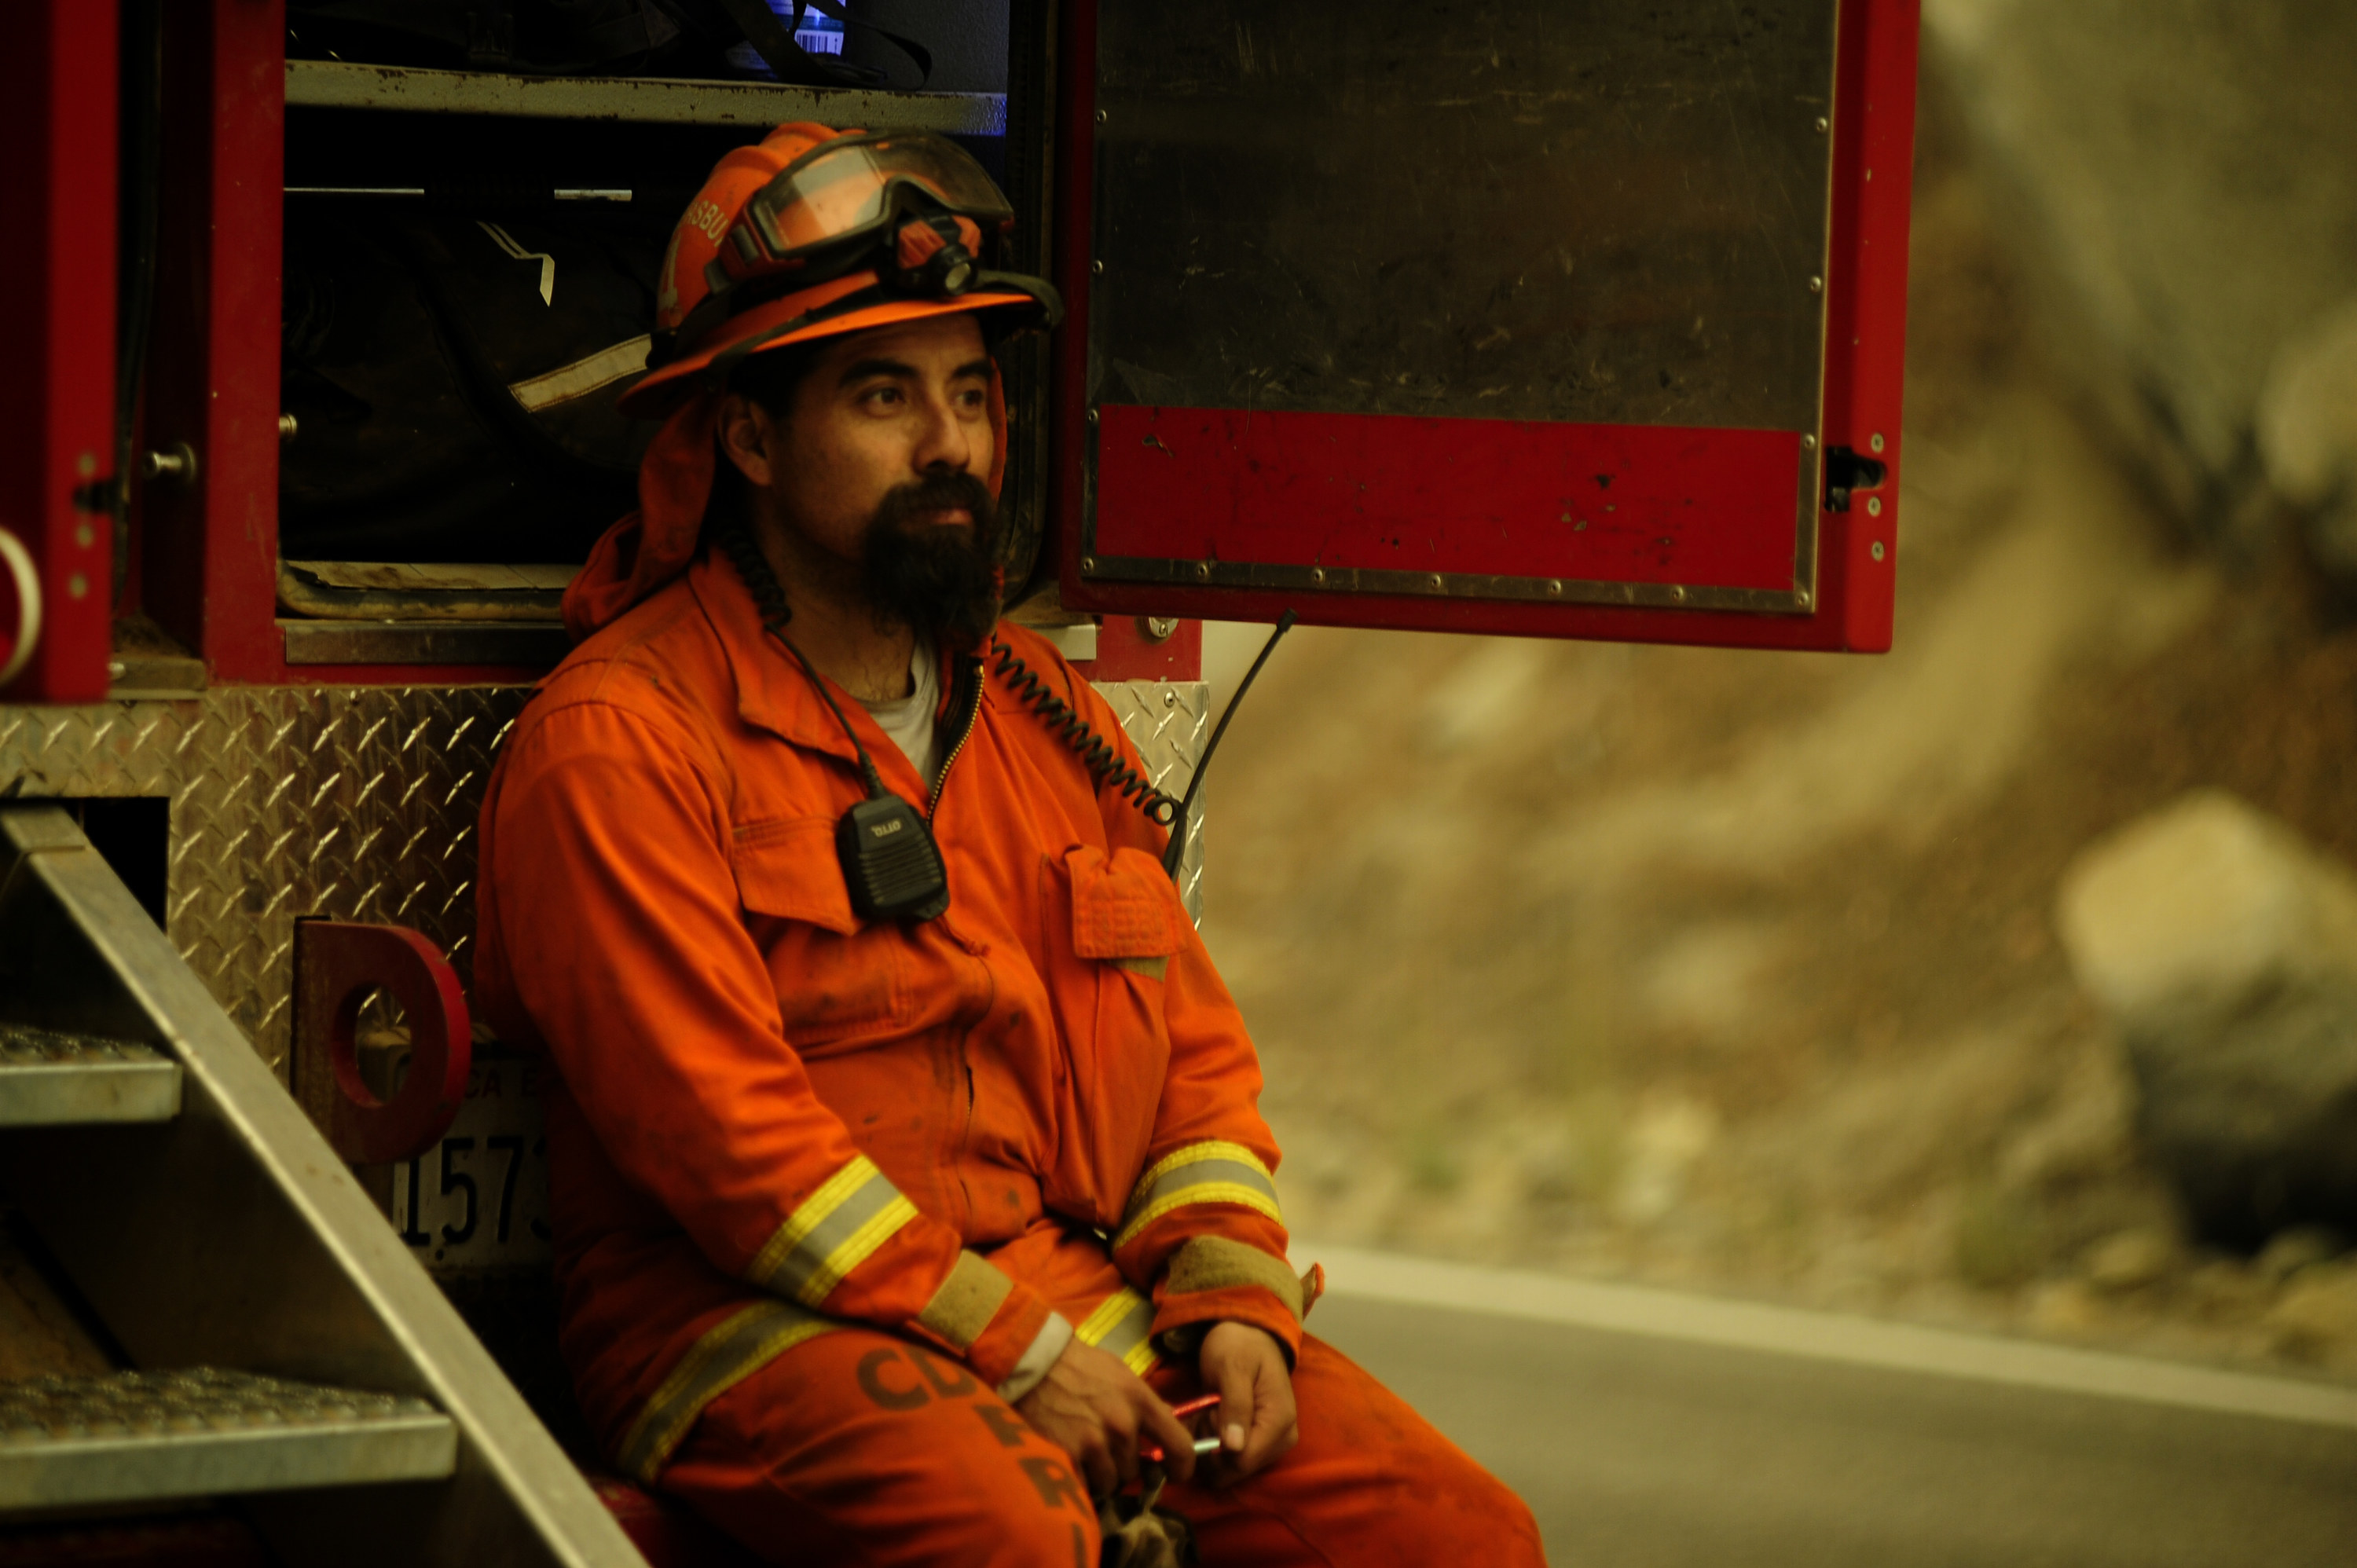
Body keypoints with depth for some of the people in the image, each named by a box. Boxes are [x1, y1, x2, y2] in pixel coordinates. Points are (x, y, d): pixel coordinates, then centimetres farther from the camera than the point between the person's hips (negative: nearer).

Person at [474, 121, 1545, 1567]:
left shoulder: (1045, 717, 18)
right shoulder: (618, 742, -6)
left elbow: (1195, 1044, 20)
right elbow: (717, 1122, -14)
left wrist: (1230, 1295, 1)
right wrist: (1012, 1351, -16)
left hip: (1083, 1288, 7)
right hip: (763, 1322, -6)